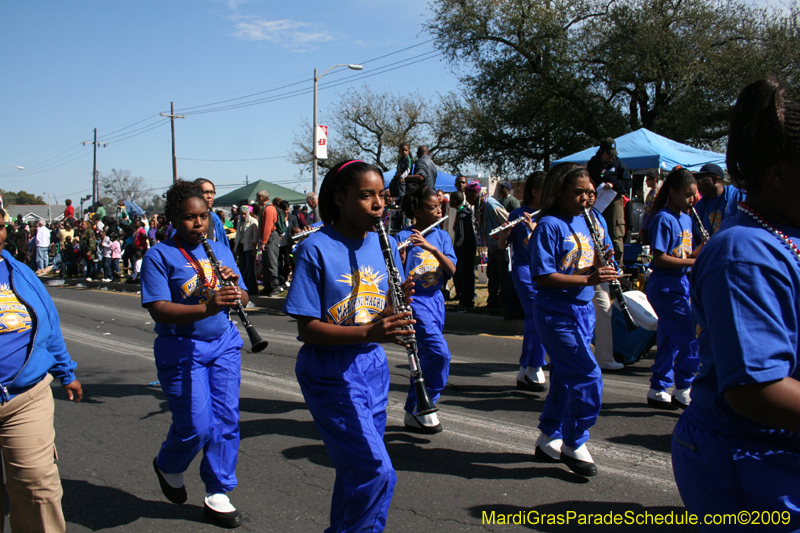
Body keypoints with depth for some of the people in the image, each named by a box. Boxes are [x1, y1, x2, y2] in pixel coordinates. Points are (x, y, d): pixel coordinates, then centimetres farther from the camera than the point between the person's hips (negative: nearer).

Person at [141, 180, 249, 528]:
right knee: (197, 426, -5)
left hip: (224, 344, 5)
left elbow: (242, 300, 10)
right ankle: (167, 466, 29)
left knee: (226, 419, 4)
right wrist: (206, 308, -30)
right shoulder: (159, 256, -7)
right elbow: (159, 309, -17)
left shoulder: (221, 250, 10)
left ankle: (217, 496, 19)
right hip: (182, 350, -5)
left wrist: (235, 287, -13)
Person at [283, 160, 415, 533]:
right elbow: (308, 330, -16)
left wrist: (401, 301, -14)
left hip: (373, 366, 6)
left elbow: (388, 319, 8)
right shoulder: (316, 249, -14)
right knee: (377, 472, -8)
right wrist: (367, 332, -28)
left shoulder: (385, 245, 3)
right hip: (330, 373, -6)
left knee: (356, 467, 16)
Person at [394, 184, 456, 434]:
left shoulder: (441, 236, 7)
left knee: (427, 358, 11)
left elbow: (452, 270, -6)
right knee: (440, 353, -19)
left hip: (435, 300, 6)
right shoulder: (403, 238, -9)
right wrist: (400, 257, -31)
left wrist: (433, 248, -20)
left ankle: (413, 412, 25)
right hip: (414, 301, -6)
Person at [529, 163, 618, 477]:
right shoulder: (549, 226, -13)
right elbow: (543, 276, -20)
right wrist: (587, 279, -24)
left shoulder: (581, 221, 12)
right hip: (557, 313, -8)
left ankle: (548, 440, 27)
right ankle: (574, 446, 6)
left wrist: (599, 261, -6)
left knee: (566, 378, 14)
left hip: (582, 311, 8)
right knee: (588, 378, -10)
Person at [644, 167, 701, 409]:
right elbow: (659, 258, -19)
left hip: (680, 285, 9)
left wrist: (704, 249, 0)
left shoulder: (687, 219, 14)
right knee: (690, 337, -8)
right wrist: (692, 261, -21)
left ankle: (658, 391, 21)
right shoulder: (663, 219, -13)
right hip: (665, 287, -9)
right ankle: (684, 392, 5)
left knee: (670, 340, 12)